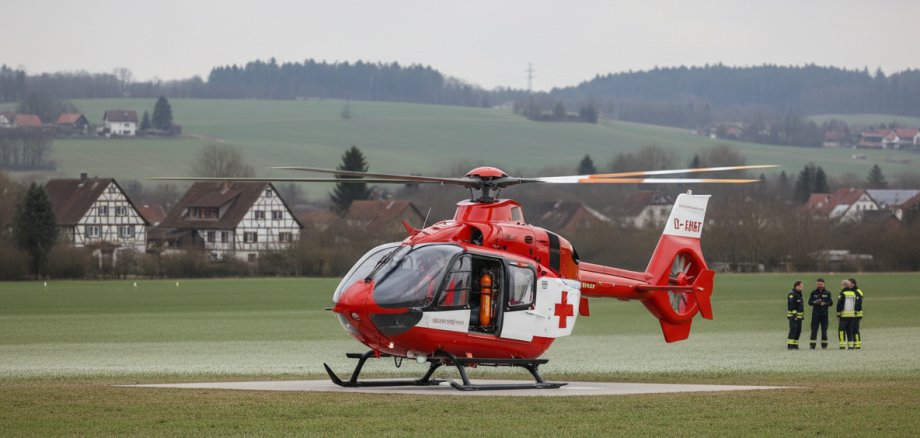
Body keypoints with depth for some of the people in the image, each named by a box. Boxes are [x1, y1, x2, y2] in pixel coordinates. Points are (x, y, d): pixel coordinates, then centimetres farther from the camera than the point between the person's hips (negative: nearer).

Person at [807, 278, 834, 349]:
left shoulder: (827, 293, 5)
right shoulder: (814, 293, 8)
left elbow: (831, 303, 0)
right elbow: (809, 302, 4)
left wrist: (824, 303, -16)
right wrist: (815, 302, -16)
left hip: (824, 314, 0)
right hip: (815, 314, 0)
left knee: (824, 330, 3)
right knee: (814, 329, -4)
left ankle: (824, 345, 10)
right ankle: (812, 345, -3)